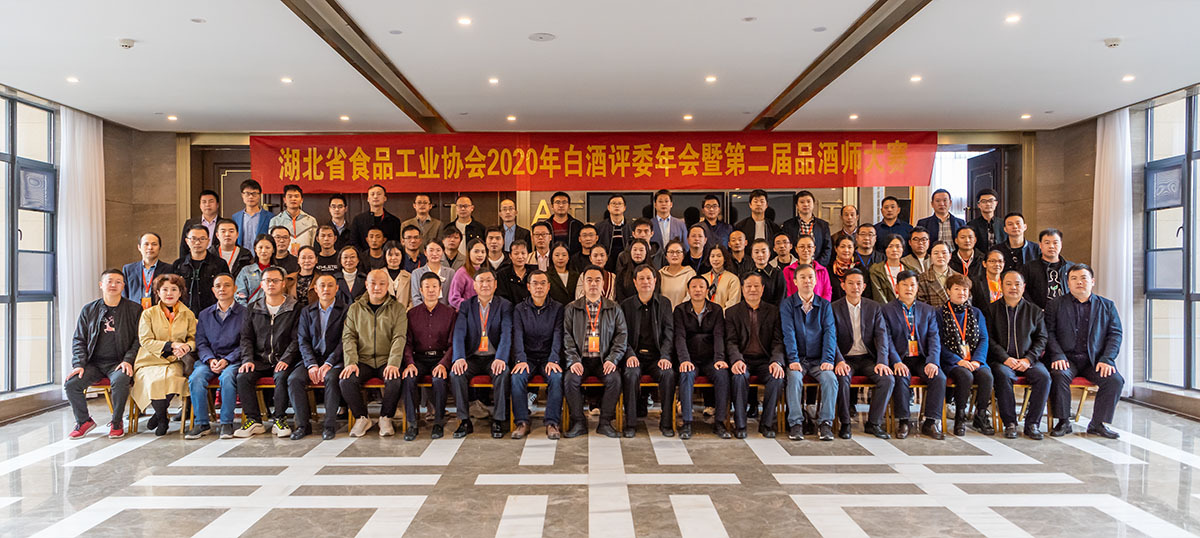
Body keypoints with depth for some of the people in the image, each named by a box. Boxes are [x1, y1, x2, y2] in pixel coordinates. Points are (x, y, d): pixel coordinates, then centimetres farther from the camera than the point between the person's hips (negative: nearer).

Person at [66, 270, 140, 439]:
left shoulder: (134, 309, 4)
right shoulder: (89, 310, 12)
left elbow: (138, 339, 2)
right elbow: (79, 340, 12)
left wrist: (128, 360, -12)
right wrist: (79, 365, -2)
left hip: (118, 363, -3)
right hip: (94, 362, 3)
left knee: (120, 381, -33)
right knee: (70, 383, -20)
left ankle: (116, 422, -8)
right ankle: (84, 421, 6)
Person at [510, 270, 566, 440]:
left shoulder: (557, 308, 5)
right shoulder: (520, 309, 7)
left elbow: (558, 336, -5)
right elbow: (517, 336, -4)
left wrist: (553, 360, -21)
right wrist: (520, 360, -21)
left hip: (548, 358, -1)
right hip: (528, 357, 1)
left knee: (557, 377, -31)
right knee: (517, 377, -30)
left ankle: (552, 422, -26)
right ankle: (522, 422, -23)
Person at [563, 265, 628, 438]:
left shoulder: (614, 309, 10)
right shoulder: (571, 309, 9)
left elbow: (621, 335, 4)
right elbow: (566, 337, 1)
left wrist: (612, 359, -10)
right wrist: (573, 360, -12)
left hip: (604, 360, 0)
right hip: (581, 360, 0)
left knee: (615, 378, -27)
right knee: (570, 379, -27)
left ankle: (605, 422, -13)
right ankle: (578, 422, -12)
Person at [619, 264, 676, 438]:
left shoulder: (664, 303, 10)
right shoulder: (626, 305, 8)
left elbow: (668, 333, 4)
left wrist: (664, 356, -11)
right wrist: (630, 355, -14)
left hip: (656, 356, 1)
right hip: (635, 355, 0)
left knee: (669, 373, -30)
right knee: (631, 373, -32)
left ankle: (666, 423, -16)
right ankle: (630, 423, -22)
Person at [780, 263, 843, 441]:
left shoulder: (825, 305, 9)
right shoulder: (787, 305, 4)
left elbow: (830, 333, 0)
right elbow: (788, 334, -6)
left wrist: (828, 360, -14)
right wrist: (793, 360, -18)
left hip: (818, 360, 2)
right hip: (798, 359, -1)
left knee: (830, 377, -27)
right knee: (794, 377, -31)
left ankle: (825, 423, -18)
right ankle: (795, 423, -24)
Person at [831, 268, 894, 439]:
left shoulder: (875, 307, 8)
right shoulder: (834, 308, 0)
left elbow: (881, 335, 0)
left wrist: (882, 361, -16)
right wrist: (839, 362, -25)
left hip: (868, 359, 3)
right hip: (846, 359, -2)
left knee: (888, 378, -23)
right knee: (842, 379, -32)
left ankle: (873, 423, -9)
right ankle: (845, 423, -12)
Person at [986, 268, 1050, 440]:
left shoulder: (1034, 310, 15)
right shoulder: (991, 310, 9)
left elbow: (1041, 338, 9)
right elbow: (988, 339, 1)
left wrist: (1028, 359, -8)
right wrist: (1005, 358, -13)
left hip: (1028, 360, 2)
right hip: (1001, 360, -2)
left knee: (1044, 376, -27)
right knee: (1003, 375, -34)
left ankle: (1032, 424, -17)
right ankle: (1009, 424, -23)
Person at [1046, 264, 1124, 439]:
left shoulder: (1107, 306, 15)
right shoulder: (1054, 305, 10)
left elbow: (1115, 335, 7)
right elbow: (1049, 333, 0)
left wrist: (1106, 360, -9)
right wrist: (1058, 356, -16)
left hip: (1095, 359, 2)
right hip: (1067, 358, -2)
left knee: (1115, 380, -24)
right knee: (1059, 375, -32)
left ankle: (1098, 424, -7)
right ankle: (1063, 422, -14)